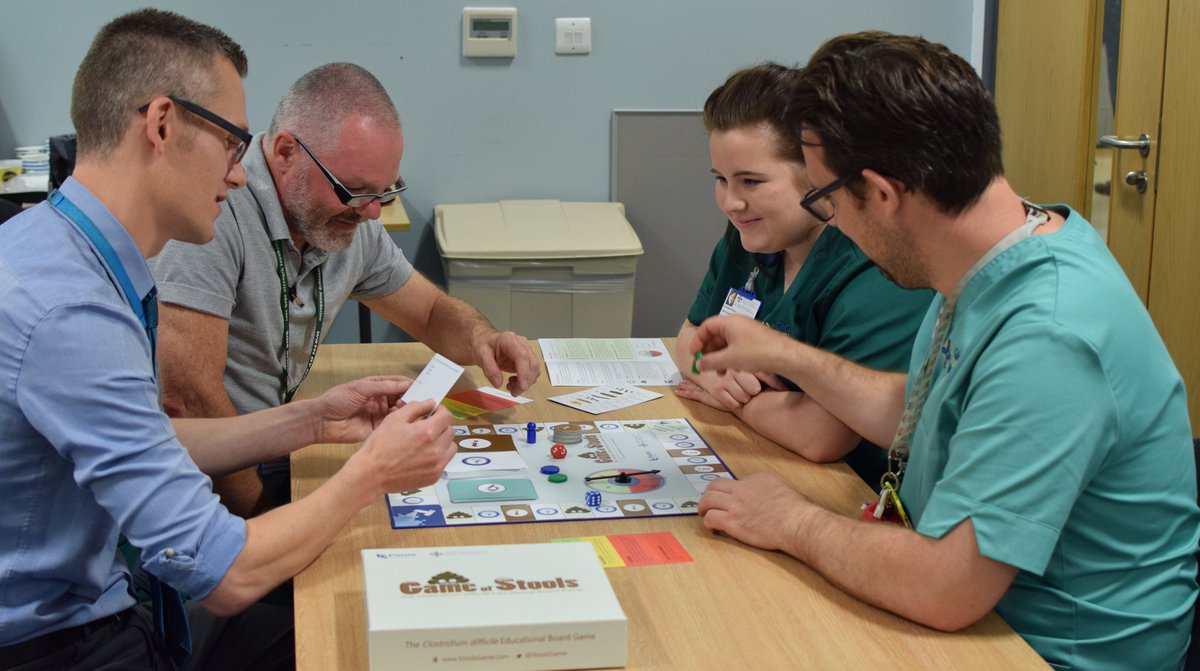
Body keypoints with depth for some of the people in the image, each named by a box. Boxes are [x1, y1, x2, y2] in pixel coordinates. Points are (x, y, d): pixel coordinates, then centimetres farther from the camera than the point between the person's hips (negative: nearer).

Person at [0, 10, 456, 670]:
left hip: (105, 601, 9)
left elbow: (148, 448, 12)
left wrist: (312, 421, 6)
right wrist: (371, 473, -12)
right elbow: (224, 576, -25)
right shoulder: (68, 313, -29)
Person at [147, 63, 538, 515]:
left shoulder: (351, 221, 4)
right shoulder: (217, 210, -22)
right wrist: (260, 515, -17)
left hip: (275, 453, 7)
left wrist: (480, 339, -4)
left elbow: (434, 313, 19)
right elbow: (187, 398, -26)